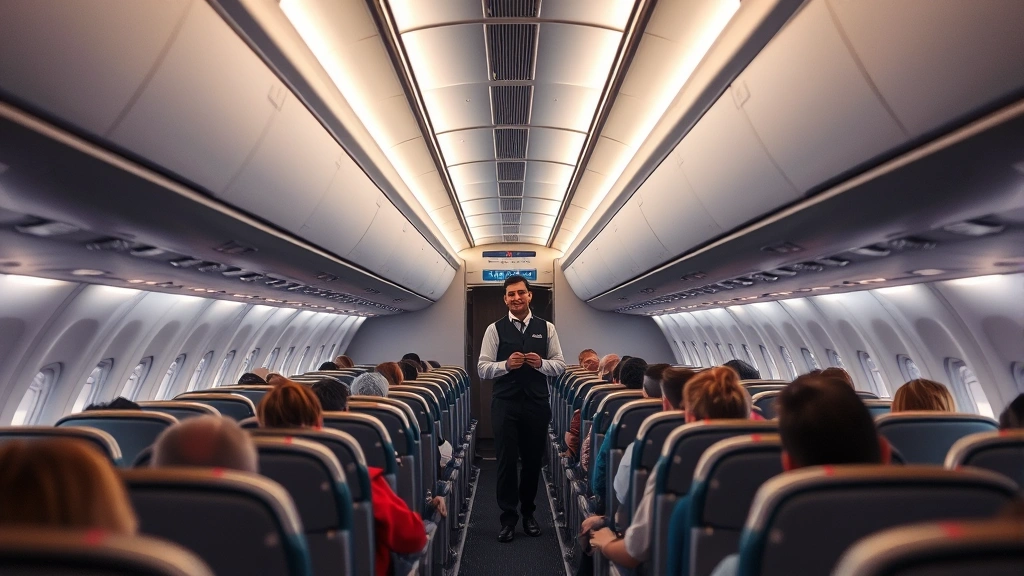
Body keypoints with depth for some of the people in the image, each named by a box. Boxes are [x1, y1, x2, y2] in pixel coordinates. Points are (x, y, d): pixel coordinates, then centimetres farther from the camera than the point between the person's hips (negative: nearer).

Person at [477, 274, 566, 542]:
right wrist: (506, 364, -20)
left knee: (533, 460, 13)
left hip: (536, 403, 2)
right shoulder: (495, 329, 0)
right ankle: (508, 518, 20)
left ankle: (528, 513, 34)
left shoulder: (546, 328, 4)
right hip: (505, 404, -2)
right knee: (507, 460, 3)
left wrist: (541, 363, -16)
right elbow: (482, 368, -3)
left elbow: (560, 365, 4)